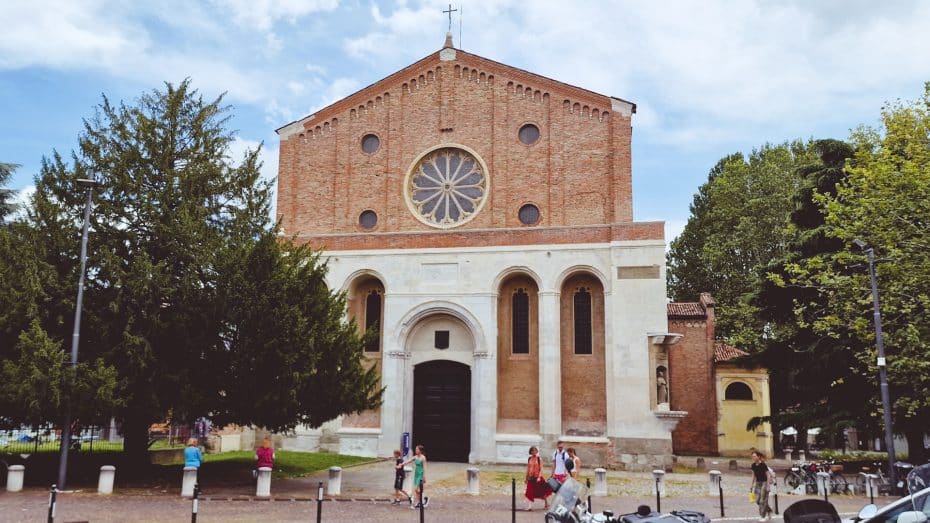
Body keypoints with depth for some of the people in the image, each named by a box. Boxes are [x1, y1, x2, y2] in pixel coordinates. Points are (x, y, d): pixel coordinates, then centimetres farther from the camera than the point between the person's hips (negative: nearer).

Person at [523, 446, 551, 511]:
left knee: (542, 491, 9)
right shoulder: (529, 459, 6)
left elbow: (541, 469, -9)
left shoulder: (539, 459, -5)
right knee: (530, 492, -1)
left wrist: (539, 477, -19)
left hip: (538, 477, -4)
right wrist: (526, 478, 12)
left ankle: (546, 504, 26)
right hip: (531, 477, 4)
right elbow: (528, 468, 12)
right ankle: (529, 506, 2)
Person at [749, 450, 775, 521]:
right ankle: (769, 510, 27)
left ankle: (763, 516, 7)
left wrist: (768, 486, -17)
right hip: (758, 483, 6)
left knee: (763, 500, -4)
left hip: (764, 483, -6)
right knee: (758, 501, 6)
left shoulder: (763, 465, -17)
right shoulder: (753, 465, 1)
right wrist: (752, 485, 14)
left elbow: (768, 475, -13)